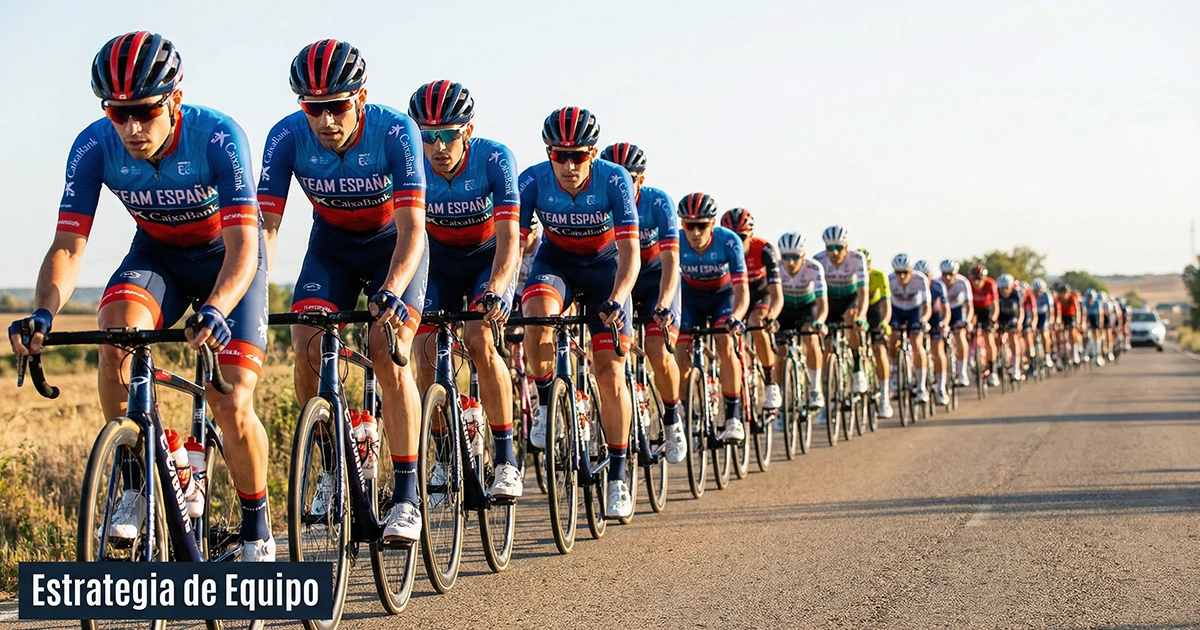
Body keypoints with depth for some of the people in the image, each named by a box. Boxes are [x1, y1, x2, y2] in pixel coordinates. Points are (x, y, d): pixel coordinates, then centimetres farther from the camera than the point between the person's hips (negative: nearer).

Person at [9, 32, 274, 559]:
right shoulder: (95, 147, -22)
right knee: (117, 327, -32)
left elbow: (243, 245, -37)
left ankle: (256, 530, 10)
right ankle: (134, 485, -16)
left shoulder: (217, 137, -31)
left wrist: (214, 310, -56)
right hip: (156, 254, 3)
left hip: (225, 257, -2)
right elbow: (68, 245, -24)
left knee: (231, 406, -16)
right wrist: (44, 313, -44)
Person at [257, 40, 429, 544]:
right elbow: (265, 225, -26)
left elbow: (411, 230, -35)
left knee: (388, 355, -22)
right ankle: (334, 463, 6)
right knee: (306, 347, -18)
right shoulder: (288, 137, -24)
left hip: (393, 245, -3)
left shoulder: (395, 132, -31)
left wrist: (390, 293, -52)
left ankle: (406, 497, -15)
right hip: (332, 246, 3)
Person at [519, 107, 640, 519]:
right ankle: (545, 404, -10)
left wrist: (616, 300, -47)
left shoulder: (614, 180, -27)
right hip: (556, 261, 1)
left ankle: (618, 478, 5)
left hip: (605, 266, -1)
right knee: (537, 314, -35)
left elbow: (630, 252, -30)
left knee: (610, 374, -8)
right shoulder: (533, 181, -23)